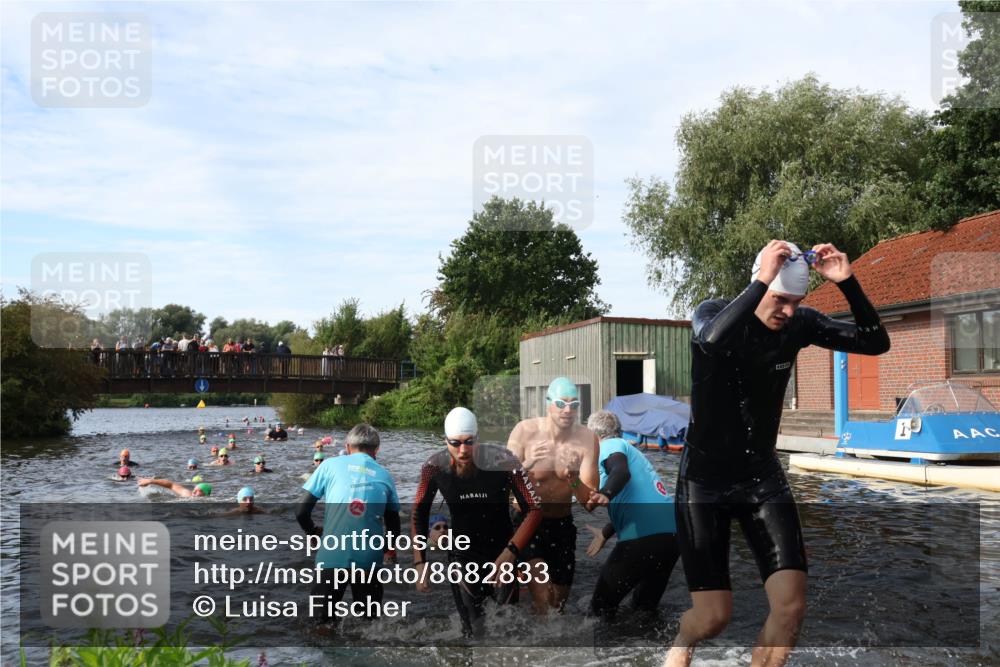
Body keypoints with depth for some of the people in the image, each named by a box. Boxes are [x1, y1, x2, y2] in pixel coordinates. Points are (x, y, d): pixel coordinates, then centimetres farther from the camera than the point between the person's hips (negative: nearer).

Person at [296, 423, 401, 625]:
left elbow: (301, 511, 2)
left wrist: (313, 532, 22)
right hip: (369, 558, 2)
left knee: (320, 617, 15)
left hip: (332, 556, -1)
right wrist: (389, 550, 33)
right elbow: (393, 523, 14)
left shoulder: (330, 465, 4)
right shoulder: (384, 476, 10)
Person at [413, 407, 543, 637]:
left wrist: (510, 552, -24)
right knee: (472, 629, -1)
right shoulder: (435, 467, -14)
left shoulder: (503, 461, -21)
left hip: (501, 552, -1)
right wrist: (420, 563, -3)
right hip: (462, 556, 1)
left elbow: (534, 509, -14)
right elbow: (419, 514, 1)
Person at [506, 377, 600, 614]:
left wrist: (572, 477, -34)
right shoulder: (525, 431, -17)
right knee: (540, 595, -21)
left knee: (560, 599, 17)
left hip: (562, 523, 3)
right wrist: (526, 465, -36)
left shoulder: (587, 440, -13)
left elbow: (589, 501, -14)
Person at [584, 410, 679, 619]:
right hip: (673, 533, 9)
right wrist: (605, 533, 46)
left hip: (644, 537, -9)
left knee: (601, 607, 6)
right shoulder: (629, 449, 28)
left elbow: (621, 471, -22)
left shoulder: (609, 446, 2)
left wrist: (606, 493, -41)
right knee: (646, 606, 26)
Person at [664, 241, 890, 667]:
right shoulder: (713, 313, -16)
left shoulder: (799, 324, -5)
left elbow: (876, 343, -9)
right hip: (704, 481, -3)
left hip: (762, 477, 4)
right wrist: (762, 281, -39)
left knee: (791, 605, -7)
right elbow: (712, 340, -40)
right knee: (713, 617, -1)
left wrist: (846, 283, -20)